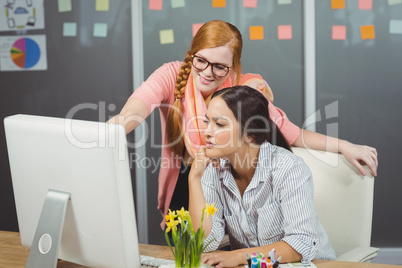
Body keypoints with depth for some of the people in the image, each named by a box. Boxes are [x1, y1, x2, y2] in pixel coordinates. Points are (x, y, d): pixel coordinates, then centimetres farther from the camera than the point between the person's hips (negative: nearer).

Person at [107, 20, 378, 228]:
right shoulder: (173, 75, -10)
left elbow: (289, 133, -4)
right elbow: (144, 99, -31)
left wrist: (342, 146, -14)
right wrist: (123, 121, -54)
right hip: (184, 189, 1)